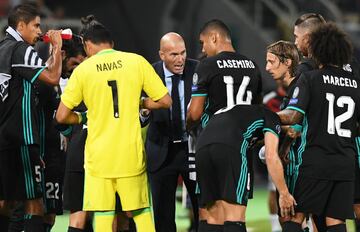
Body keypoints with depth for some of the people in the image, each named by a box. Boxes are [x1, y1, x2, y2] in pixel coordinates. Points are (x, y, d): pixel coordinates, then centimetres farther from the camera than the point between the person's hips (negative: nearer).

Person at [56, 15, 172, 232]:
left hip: (98, 155, -1)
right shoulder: (137, 61, 1)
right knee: (141, 214, 9)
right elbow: (165, 100, 3)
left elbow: (62, 116, 0)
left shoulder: (83, 70, -1)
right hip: (131, 154, 1)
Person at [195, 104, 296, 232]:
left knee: (214, 218, 10)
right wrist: (284, 194, 14)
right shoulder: (271, 117, 23)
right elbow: (271, 157, 11)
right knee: (235, 219, -4)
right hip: (230, 149, -6)